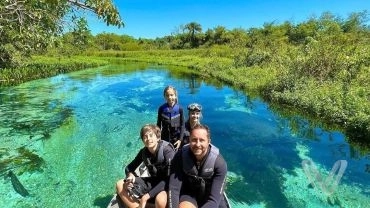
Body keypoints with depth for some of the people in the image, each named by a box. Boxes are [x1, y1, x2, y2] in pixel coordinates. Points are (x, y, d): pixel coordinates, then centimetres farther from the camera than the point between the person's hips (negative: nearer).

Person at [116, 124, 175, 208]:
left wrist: (146, 196, -28)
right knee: (120, 185, -3)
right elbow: (129, 168, 8)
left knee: (160, 199, -39)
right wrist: (130, 175, -18)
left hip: (166, 184, -6)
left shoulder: (167, 151, -23)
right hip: (152, 181, 6)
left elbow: (169, 178, -27)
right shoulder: (143, 152, -5)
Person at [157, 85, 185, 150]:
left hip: (176, 139, 0)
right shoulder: (161, 108, -5)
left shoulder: (179, 109, -8)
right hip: (164, 138, 1)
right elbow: (158, 124, 2)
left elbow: (182, 125, -4)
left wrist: (180, 139, -9)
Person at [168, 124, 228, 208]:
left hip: (210, 195, 2)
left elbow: (214, 200, -26)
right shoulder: (180, 156, -21)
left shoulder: (219, 163, -24)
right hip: (189, 193, -1)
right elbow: (174, 188, -21)